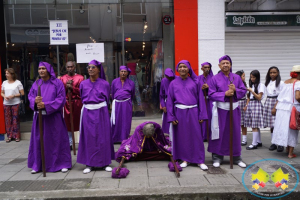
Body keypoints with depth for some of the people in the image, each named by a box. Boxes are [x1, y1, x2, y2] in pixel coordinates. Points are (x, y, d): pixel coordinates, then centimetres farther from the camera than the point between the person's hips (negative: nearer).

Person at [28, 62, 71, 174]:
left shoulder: (57, 83, -3)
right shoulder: (36, 84, 10)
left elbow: (61, 99, -10)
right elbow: (30, 97, 5)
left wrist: (46, 105, -19)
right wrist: (35, 101, -19)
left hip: (54, 117, -4)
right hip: (39, 117, 4)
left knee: (57, 140, 2)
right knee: (39, 141, 8)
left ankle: (63, 164, 13)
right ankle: (37, 165, 20)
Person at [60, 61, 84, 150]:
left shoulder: (80, 78, 3)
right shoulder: (62, 78, 12)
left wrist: (71, 87, -14)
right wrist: (66, 86, -9)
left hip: (78, 103, -2)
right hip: (66, 103, 3)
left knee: (80, 123, -1)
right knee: (68, 124, 5)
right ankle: (69, 143, 15)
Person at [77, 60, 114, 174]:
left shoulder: (104, 84, 2)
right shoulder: (83, 84, 7)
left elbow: (107, 99, 9)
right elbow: (82, 98, 16)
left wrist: (101, 108, 8)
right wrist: (88, 106, 13)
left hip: (101, 113, -1)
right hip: (87, 113, 2)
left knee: (103, 137, 3)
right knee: (88, 138, 3)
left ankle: (105, 163, 13)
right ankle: (89, 164, 11)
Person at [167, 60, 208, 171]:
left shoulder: (195, 82, 7)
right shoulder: (173, 83, 8)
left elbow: (200, 98, 5)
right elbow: (170, 100, 7)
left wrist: (202, 115, -1)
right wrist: (171, 117, -1)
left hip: (193, 112, 0)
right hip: (179, 112, 1)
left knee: (196, 136, 1)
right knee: (182, 136, 5)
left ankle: (200, 160, 11)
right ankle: (185, 159, 19)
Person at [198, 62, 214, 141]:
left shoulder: (212, 78, 4)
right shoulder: (198, 78, 7)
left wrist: (208, 87, -17)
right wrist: (201, 88, -15)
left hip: (210, 101, -1)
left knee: (210, 118, -4)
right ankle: (203, 136, 9)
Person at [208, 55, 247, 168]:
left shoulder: (237, 77, 8)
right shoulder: (215, 79, 0)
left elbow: (244, 91, 5)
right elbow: (211, 94, -7)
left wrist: (235, 90, -15)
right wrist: (225, 94, -18)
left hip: (234, 108, 3)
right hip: (220, 109, -3)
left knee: (235, 132, 9)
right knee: (220, 133, 2)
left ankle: (236, 157, 24)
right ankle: (217, 157, 15)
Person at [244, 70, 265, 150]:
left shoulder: (261, 85, -1)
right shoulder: (251, 85, 18)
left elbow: (259, 97, -8)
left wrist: (251, 91, -14)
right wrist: (246, 105, 10)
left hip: (256, 104, -6)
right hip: (250, 104, 6)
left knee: (255, 125, -8)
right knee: (254, 125, 8)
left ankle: (254, 144, -5)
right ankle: (259, 142, 18)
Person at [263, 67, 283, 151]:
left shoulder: (280, 83, -3)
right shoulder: (268, 82, 15)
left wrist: (275, 107, -13)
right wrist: (266, 105, 13)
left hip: (276, 103, -5)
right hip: (268, 102, 6)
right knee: (271, 125, 7)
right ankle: (273, 143, 13)